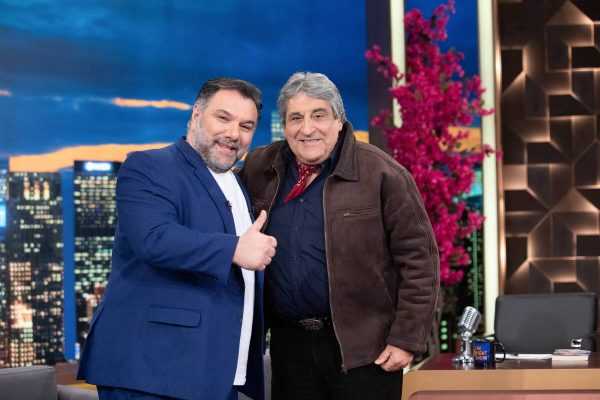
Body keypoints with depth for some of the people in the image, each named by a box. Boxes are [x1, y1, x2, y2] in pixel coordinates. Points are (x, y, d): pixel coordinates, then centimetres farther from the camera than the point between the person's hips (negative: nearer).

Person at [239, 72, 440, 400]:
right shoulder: (259, 169, 6)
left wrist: (407, 339, -10)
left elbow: (418, 258, -7)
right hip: (289, 345, 5)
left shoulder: (382, 174, -8)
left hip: (363, 348, -4)